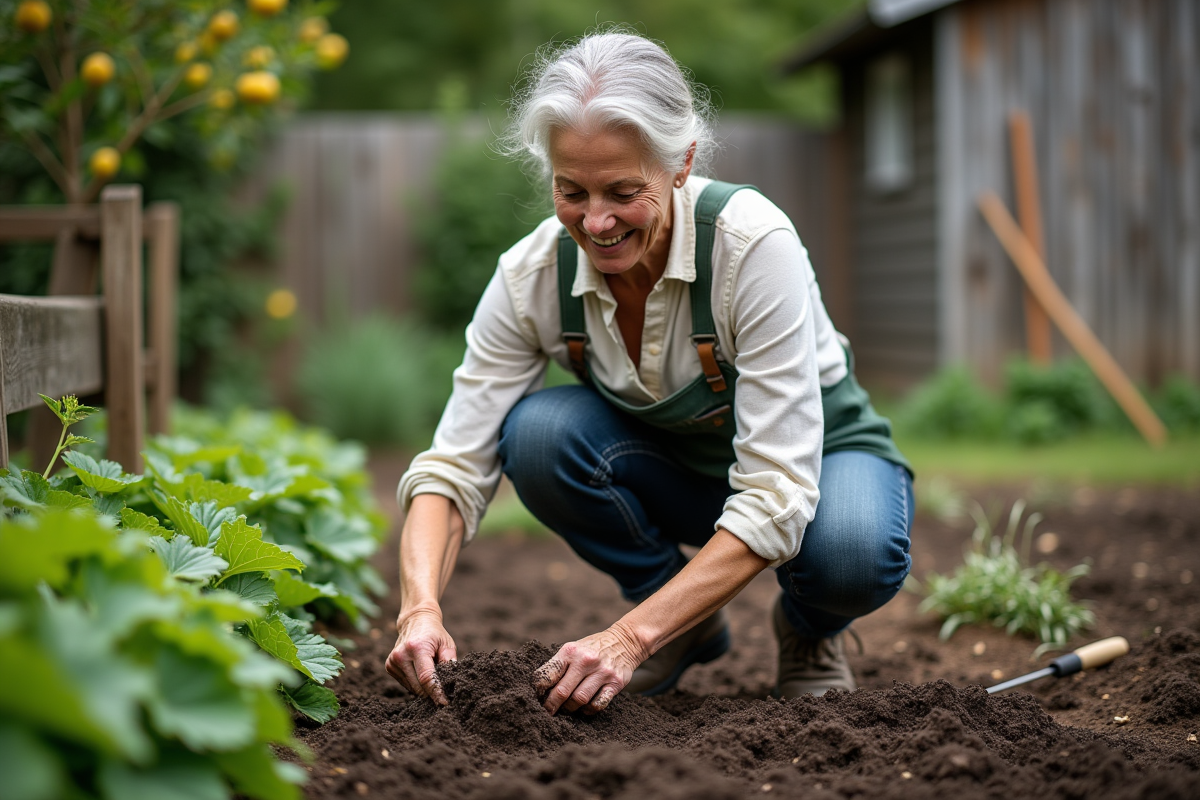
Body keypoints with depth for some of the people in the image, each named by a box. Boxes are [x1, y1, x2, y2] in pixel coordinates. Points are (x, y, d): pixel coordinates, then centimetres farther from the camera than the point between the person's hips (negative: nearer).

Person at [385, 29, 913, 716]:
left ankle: (808, 625, 2)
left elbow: (777, 496, -36)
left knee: (849, 552, -38)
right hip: (670, 471, 3)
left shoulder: (754, 242, -33)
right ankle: (686, 627, -1)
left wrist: (629, 637, -43)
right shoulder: (533, 275, -21)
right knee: (536, 433, -27)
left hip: (817, 458, -3)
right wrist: (421, 607, -40)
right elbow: (453, 467, -20)